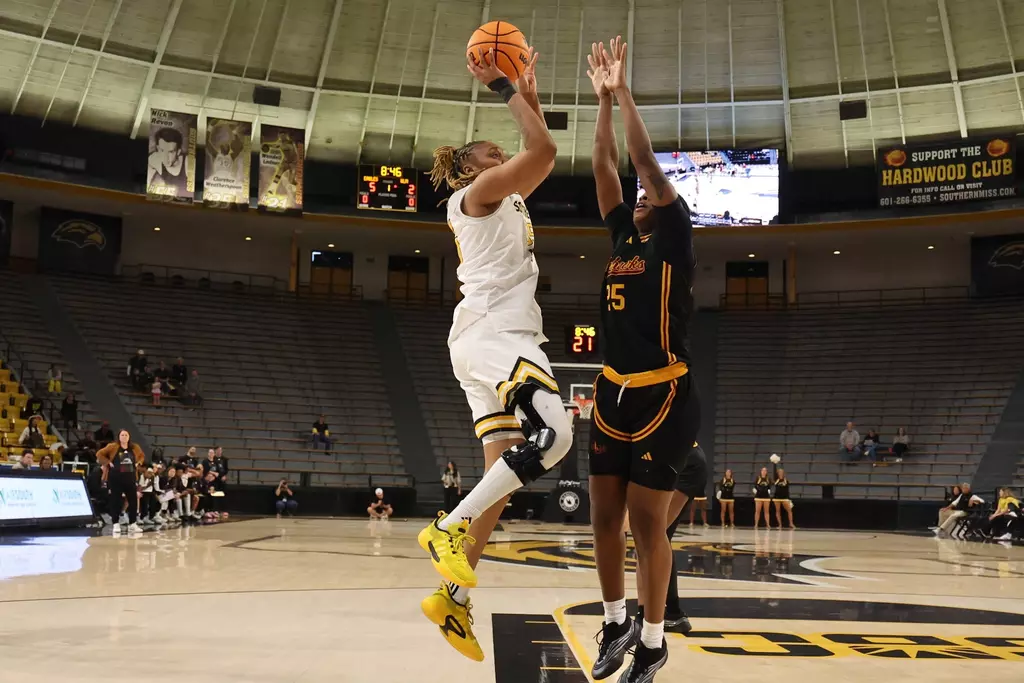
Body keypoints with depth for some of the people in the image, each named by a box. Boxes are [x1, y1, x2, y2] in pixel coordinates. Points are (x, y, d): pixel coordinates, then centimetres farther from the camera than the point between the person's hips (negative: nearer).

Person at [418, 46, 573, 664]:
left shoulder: (508, 201, 26)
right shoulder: (476, 192, 0)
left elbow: (542, 156, 34)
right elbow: (543, 151, -10)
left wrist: (530, 92, 30)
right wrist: (503, 87, -2)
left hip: (498, 338, 10)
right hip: (491, 332, -10)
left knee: (506, 471, 3)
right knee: (553, 434, -24)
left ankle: (454, 599, 3)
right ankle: (449, 528, -19)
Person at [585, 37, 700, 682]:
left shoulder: (673, 239, -4)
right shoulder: (624, 235, 12)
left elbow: (648, 164, -12)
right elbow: (604, 167, 11)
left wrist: (625, 91, -8)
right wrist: (603, 98, 7)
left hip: (664, 397, -7)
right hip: (614, 393, 7)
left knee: (647, 521, -2)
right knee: (605, 516, 10)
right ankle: (617, 623, 27)